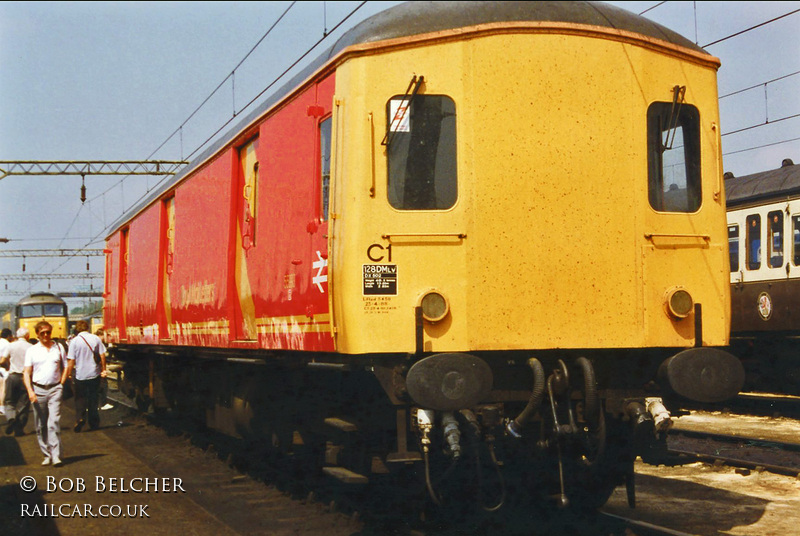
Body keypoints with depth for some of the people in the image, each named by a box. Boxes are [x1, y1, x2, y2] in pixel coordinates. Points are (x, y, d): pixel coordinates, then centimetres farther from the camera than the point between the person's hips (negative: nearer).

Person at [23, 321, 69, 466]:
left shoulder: (59, 348, 8)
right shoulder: (32, 350, 6)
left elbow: (65, 367, 14)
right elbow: (27, 373, 2)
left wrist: (60, 384, 2)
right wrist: (30, 391, -9)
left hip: (55, 389, -1)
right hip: (38, 390, 1)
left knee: (54, 422, -12)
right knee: (41, 425, 5)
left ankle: (56, 455, -14)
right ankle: (47, 455, 15)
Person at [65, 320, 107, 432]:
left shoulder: (75, 341, -8)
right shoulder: (96, 338, -2)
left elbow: (71, 360, -8)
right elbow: (102, 355, 2)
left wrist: (68, 374, 1)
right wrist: (103, 369, 13)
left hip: (80, 375, -2)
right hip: (94, 374, 2)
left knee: (80, 398, 10)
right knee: (93, 398, 12)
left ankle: (80, 418, -10)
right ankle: (94, 423, 17)